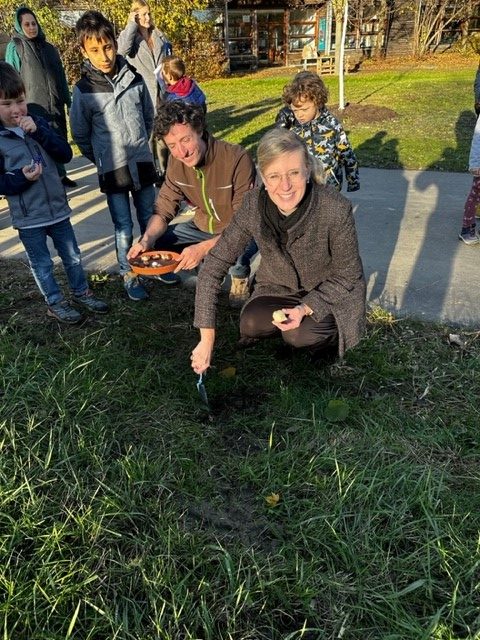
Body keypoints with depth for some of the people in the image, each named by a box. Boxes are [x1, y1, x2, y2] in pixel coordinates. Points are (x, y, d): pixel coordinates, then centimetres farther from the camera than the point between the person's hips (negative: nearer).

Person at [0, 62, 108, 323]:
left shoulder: (36, 123, 1)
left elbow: (65, 154, -7)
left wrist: (38, 131, -18)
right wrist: (23, 178, -27)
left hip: (58, 208, 4)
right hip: (28, 218, -4)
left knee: (72, 256, 16)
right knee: (42, 265, 11)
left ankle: (81, 292, 36)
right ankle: (55, 303, 29)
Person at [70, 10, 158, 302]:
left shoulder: (135, 79, -2)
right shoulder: (84, 90, -9)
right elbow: (80, 134, 2)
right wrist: (104, 158, 9)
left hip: (142, 163, 3)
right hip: (112, 169, -2)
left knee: (151, 220, 12)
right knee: (124, 228, 2)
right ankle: (129, 276, 18)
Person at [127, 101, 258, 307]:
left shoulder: (237, 159, -29)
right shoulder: (176, 162, -10)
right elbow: (163, 210, -6)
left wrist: (203, 248, -42)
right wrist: (146, 240, -27)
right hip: (203, 227, 6)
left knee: (240, 244, -39)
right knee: (151, 246, -8)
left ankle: (240, 276, -3)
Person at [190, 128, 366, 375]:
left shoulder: (336, 210, -31)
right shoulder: (253, 205, -23)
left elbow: (347, 275, -16)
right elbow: (213, 265, -20)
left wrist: (307, 308, -31)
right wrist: (207, 338, -23)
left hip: (331, 293, -3)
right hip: (280, 287, 3)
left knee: (300, 335, -27)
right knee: (250, 325, -22)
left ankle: (330, 331, 6)